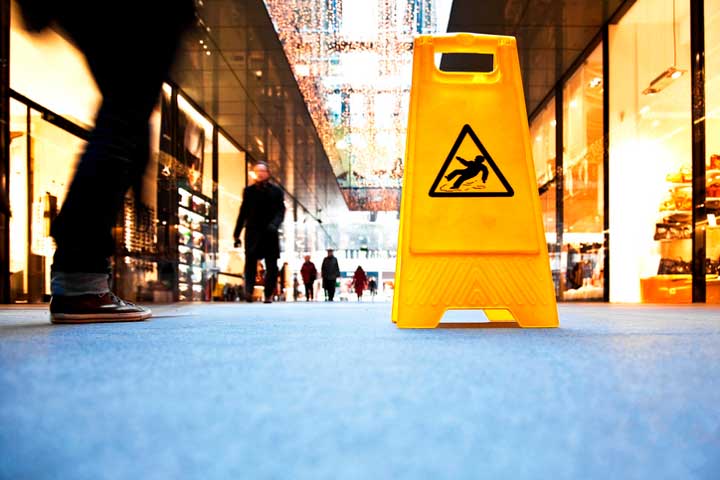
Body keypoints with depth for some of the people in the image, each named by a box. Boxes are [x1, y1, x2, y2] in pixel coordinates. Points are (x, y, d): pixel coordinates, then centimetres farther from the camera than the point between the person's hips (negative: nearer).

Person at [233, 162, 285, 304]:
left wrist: (274, 224, -22)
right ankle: (248, 290, -24)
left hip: (269, 233, 0)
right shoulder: (248, 191, 12)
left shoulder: (276, 191, 7)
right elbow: (243, 212, 14)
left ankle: (269, 294, 6)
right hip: (252, 232, 0)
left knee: (271, 265, 0)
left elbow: (280, 211, -2)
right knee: (250, 260, -17)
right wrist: (237, 233, 11)